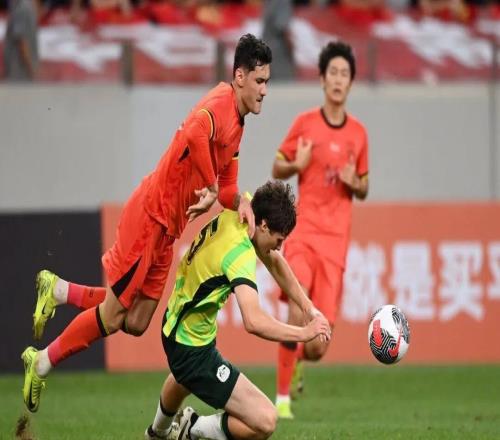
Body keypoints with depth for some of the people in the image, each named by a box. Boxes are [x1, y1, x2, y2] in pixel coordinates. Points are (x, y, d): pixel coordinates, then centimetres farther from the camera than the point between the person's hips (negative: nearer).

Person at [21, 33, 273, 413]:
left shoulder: (238, 124, 12)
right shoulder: (221, 101, -18)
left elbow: (227, 183, 16)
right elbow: (195, 132, -41)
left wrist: (240, 202, -8)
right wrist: (211, 188, -29)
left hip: (168, 228, 9)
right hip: (150, 214, -9)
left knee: (136, 323, 10)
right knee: (110, 318, -2)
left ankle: (57, 291, 23)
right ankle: (40, 365, 14)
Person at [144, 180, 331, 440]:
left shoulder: (233, 213, -8)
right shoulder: (240, 253, -32)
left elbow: (273, 260, 9)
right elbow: (253, 322, -44)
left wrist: (307, 306, 2)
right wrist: (304, 333, -31)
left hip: (174, 325, 10)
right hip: (194, 350, -10)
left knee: (183, 380, 45)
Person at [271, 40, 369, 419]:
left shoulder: (358, 133, 9)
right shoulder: (305, 124, 2)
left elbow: (364, 189, 18)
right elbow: (277, 168, 10)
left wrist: (355, 183, -5)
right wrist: (296, 165, -12)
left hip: (336, 238, 2)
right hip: (304, 231, -2)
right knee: (297, 316, -20)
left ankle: (301, 362, 31)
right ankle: (283, 396, -7)